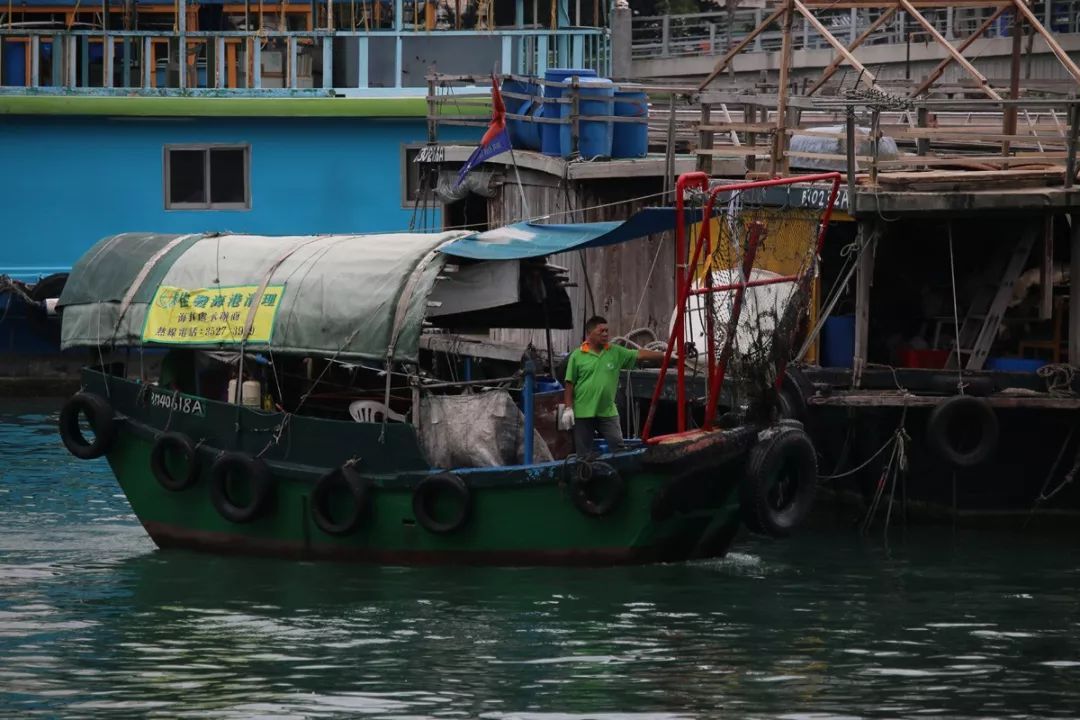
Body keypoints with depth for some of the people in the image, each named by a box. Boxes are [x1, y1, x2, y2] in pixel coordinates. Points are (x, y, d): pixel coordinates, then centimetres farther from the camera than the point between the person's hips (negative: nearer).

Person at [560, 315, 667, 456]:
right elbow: (569, 384, -2)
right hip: (583, 413, -2)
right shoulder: (577, 356, -3)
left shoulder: (616, 352, 4)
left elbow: (640, 355, 0)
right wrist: (568, 408, -6)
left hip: (608, 412, 2)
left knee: (618, 448, -1)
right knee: (583, 453, 5)